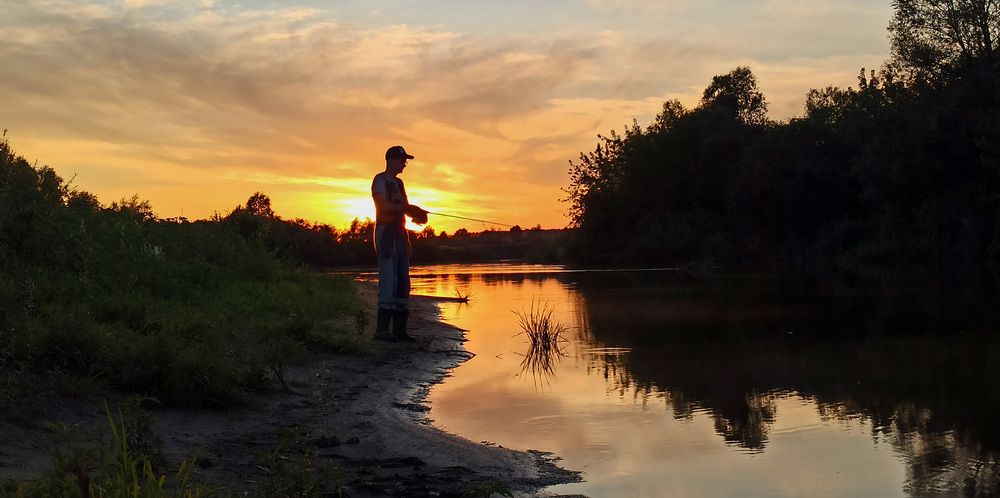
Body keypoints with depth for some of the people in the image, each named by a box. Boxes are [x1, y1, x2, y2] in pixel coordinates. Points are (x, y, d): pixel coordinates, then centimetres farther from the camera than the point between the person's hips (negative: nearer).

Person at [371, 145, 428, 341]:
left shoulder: (398, 183, 22)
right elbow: (384, 206, -17)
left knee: (403, 283, 5)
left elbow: (405, 209, 20)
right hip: (385, 233, -9)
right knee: (388, 281, -14)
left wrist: (417, 214, 0)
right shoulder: (380, 180, -4)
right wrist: (406, 207, -21)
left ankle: (399, 329, 6)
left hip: (400, 235, 9)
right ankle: (382, 330, -14)